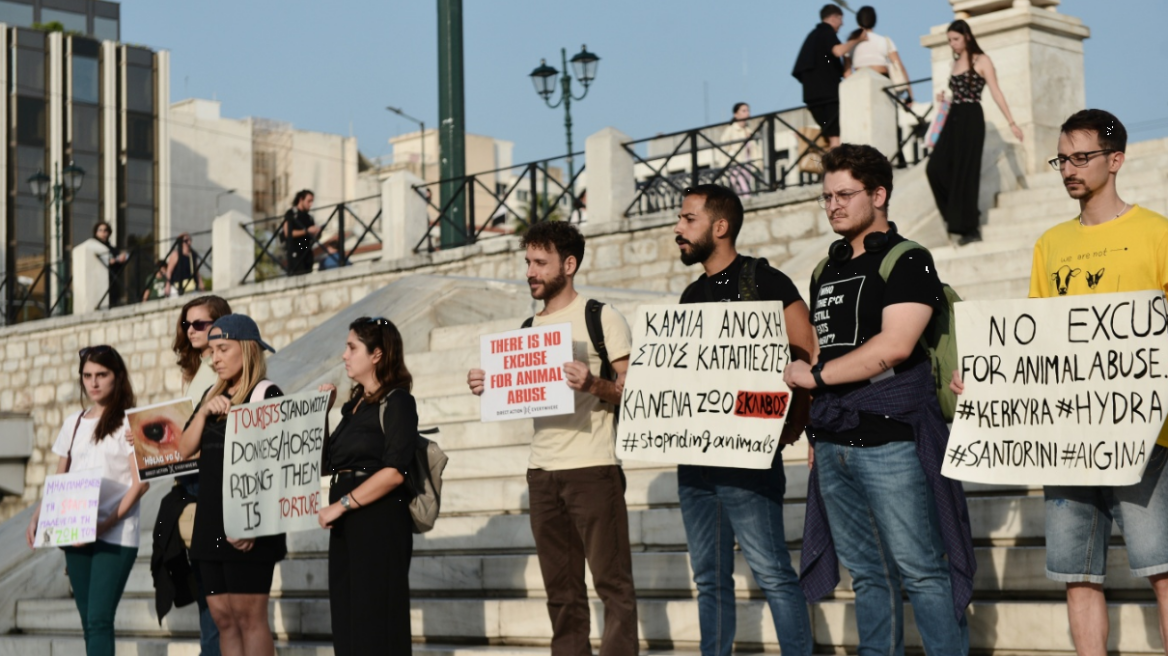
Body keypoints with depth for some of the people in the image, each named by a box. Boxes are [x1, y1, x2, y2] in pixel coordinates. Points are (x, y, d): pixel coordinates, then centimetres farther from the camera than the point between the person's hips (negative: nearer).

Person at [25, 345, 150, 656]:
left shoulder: (130, 422, -2)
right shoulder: (73, 423, 14)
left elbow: (141, 482, -9)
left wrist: (106, 523, -19)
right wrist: (37, 516, 1)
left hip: (116, 535, -5)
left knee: (99, 619, -13)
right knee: (89, 621, 7)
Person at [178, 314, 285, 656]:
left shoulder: (266, 394, -7)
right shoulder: (213, 395, 16)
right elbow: (185, 449, 11)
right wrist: (204, 412, -6)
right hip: (210, 522, 8)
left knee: (249, 616, -7)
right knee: (223, 618, 8)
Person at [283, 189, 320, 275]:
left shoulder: (308, 216, 16)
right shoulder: (291, 213, -1)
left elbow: (313, 235, 21)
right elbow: (288, 233, -12)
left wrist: (316, 231, -3)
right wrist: (307, 231, -14)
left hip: (307, 252, 6)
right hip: (295, 251, -6)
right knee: (298, 275, -15)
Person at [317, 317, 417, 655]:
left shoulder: (396, 401, -8)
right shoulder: (355, 405, 18)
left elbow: (395, 471, -19)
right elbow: (326, 464, 16)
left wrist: (341, 505, -19)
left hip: (380, 523, -8)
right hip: (348, 526, 8)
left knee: (378, 625, -6)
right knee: (347, 622, 7)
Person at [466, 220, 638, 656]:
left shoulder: (602, 318, -2)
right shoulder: (529, 327, 17)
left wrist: (593, 384, -24)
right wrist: (489, 388, 2)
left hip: (592, 468, -6)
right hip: (542, 471, 6)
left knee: (612, 581, -5)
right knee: (561, 588, 8)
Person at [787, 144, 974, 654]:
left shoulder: (906, 261, -5)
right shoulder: (825, 271, 18)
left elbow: (895, 345, -17)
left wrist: (815, 377, -10)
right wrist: (815, 429, 12)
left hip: (891, 437, -7)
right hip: (832, 443, 7)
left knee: (919, 570, -5)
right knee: (868, 573, 11)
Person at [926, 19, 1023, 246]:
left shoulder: (981, 61, -2)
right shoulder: (956, 63, 17)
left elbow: (996, 93, -6)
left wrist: (1011, 123, -10)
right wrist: (943, 99, 2)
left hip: (971, 119, -7)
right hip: (953, 119, 7)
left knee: (964, 172, -7)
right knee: (936, 168, -5)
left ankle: (970, 228, 0)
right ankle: (958, 217, 7)